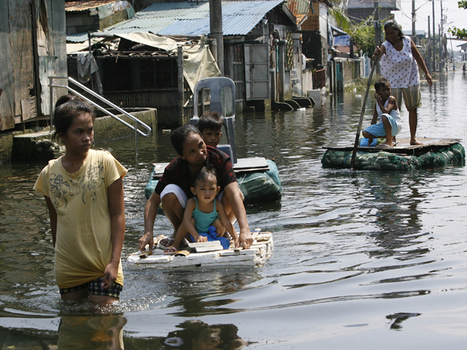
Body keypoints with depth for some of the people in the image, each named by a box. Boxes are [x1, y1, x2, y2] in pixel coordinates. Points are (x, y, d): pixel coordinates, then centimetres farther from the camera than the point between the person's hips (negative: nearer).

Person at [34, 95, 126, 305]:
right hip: (67, 269, 3)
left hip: (103, 265, -3)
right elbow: (55, 222, 13)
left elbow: (118, 215, -7)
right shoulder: (49, 173, 2)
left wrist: (114, 262, -13)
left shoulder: (105, 162, -7)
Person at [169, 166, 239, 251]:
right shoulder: (192, 203, -24)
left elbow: (227, 223, -22)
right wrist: (196, 236, -48)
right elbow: (186, 221, -35)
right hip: (195, 232, 0)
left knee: (219, 222, -26)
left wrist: (236, 239, -35)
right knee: (191, 220, -28)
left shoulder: (217, 204, -20)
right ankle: (175, 246, -22)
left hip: (213, 231, 0)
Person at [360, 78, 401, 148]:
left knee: (384, 116, -37)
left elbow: (386, 112, -29)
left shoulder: (392, 99, -10)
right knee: (365, 133, -6)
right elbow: (374, 120, 11)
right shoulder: (377, 103, 8)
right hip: (383, 126, 8)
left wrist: (379, 101, -19)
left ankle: (389, 141, -25)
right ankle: (391, 137, 4)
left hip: (395, 126, -8)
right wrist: (371, 137, 9)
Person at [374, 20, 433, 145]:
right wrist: (377, 53, -62)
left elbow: (418, 57, 3)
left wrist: (426, 73, 1)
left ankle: (413, 138, 12)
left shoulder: (408, 41, -6)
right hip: (393, 81, -3)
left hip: (411, 79, 3)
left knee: (413, 109, 4)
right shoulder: (386, 46, -15)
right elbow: (379, 53, -37)